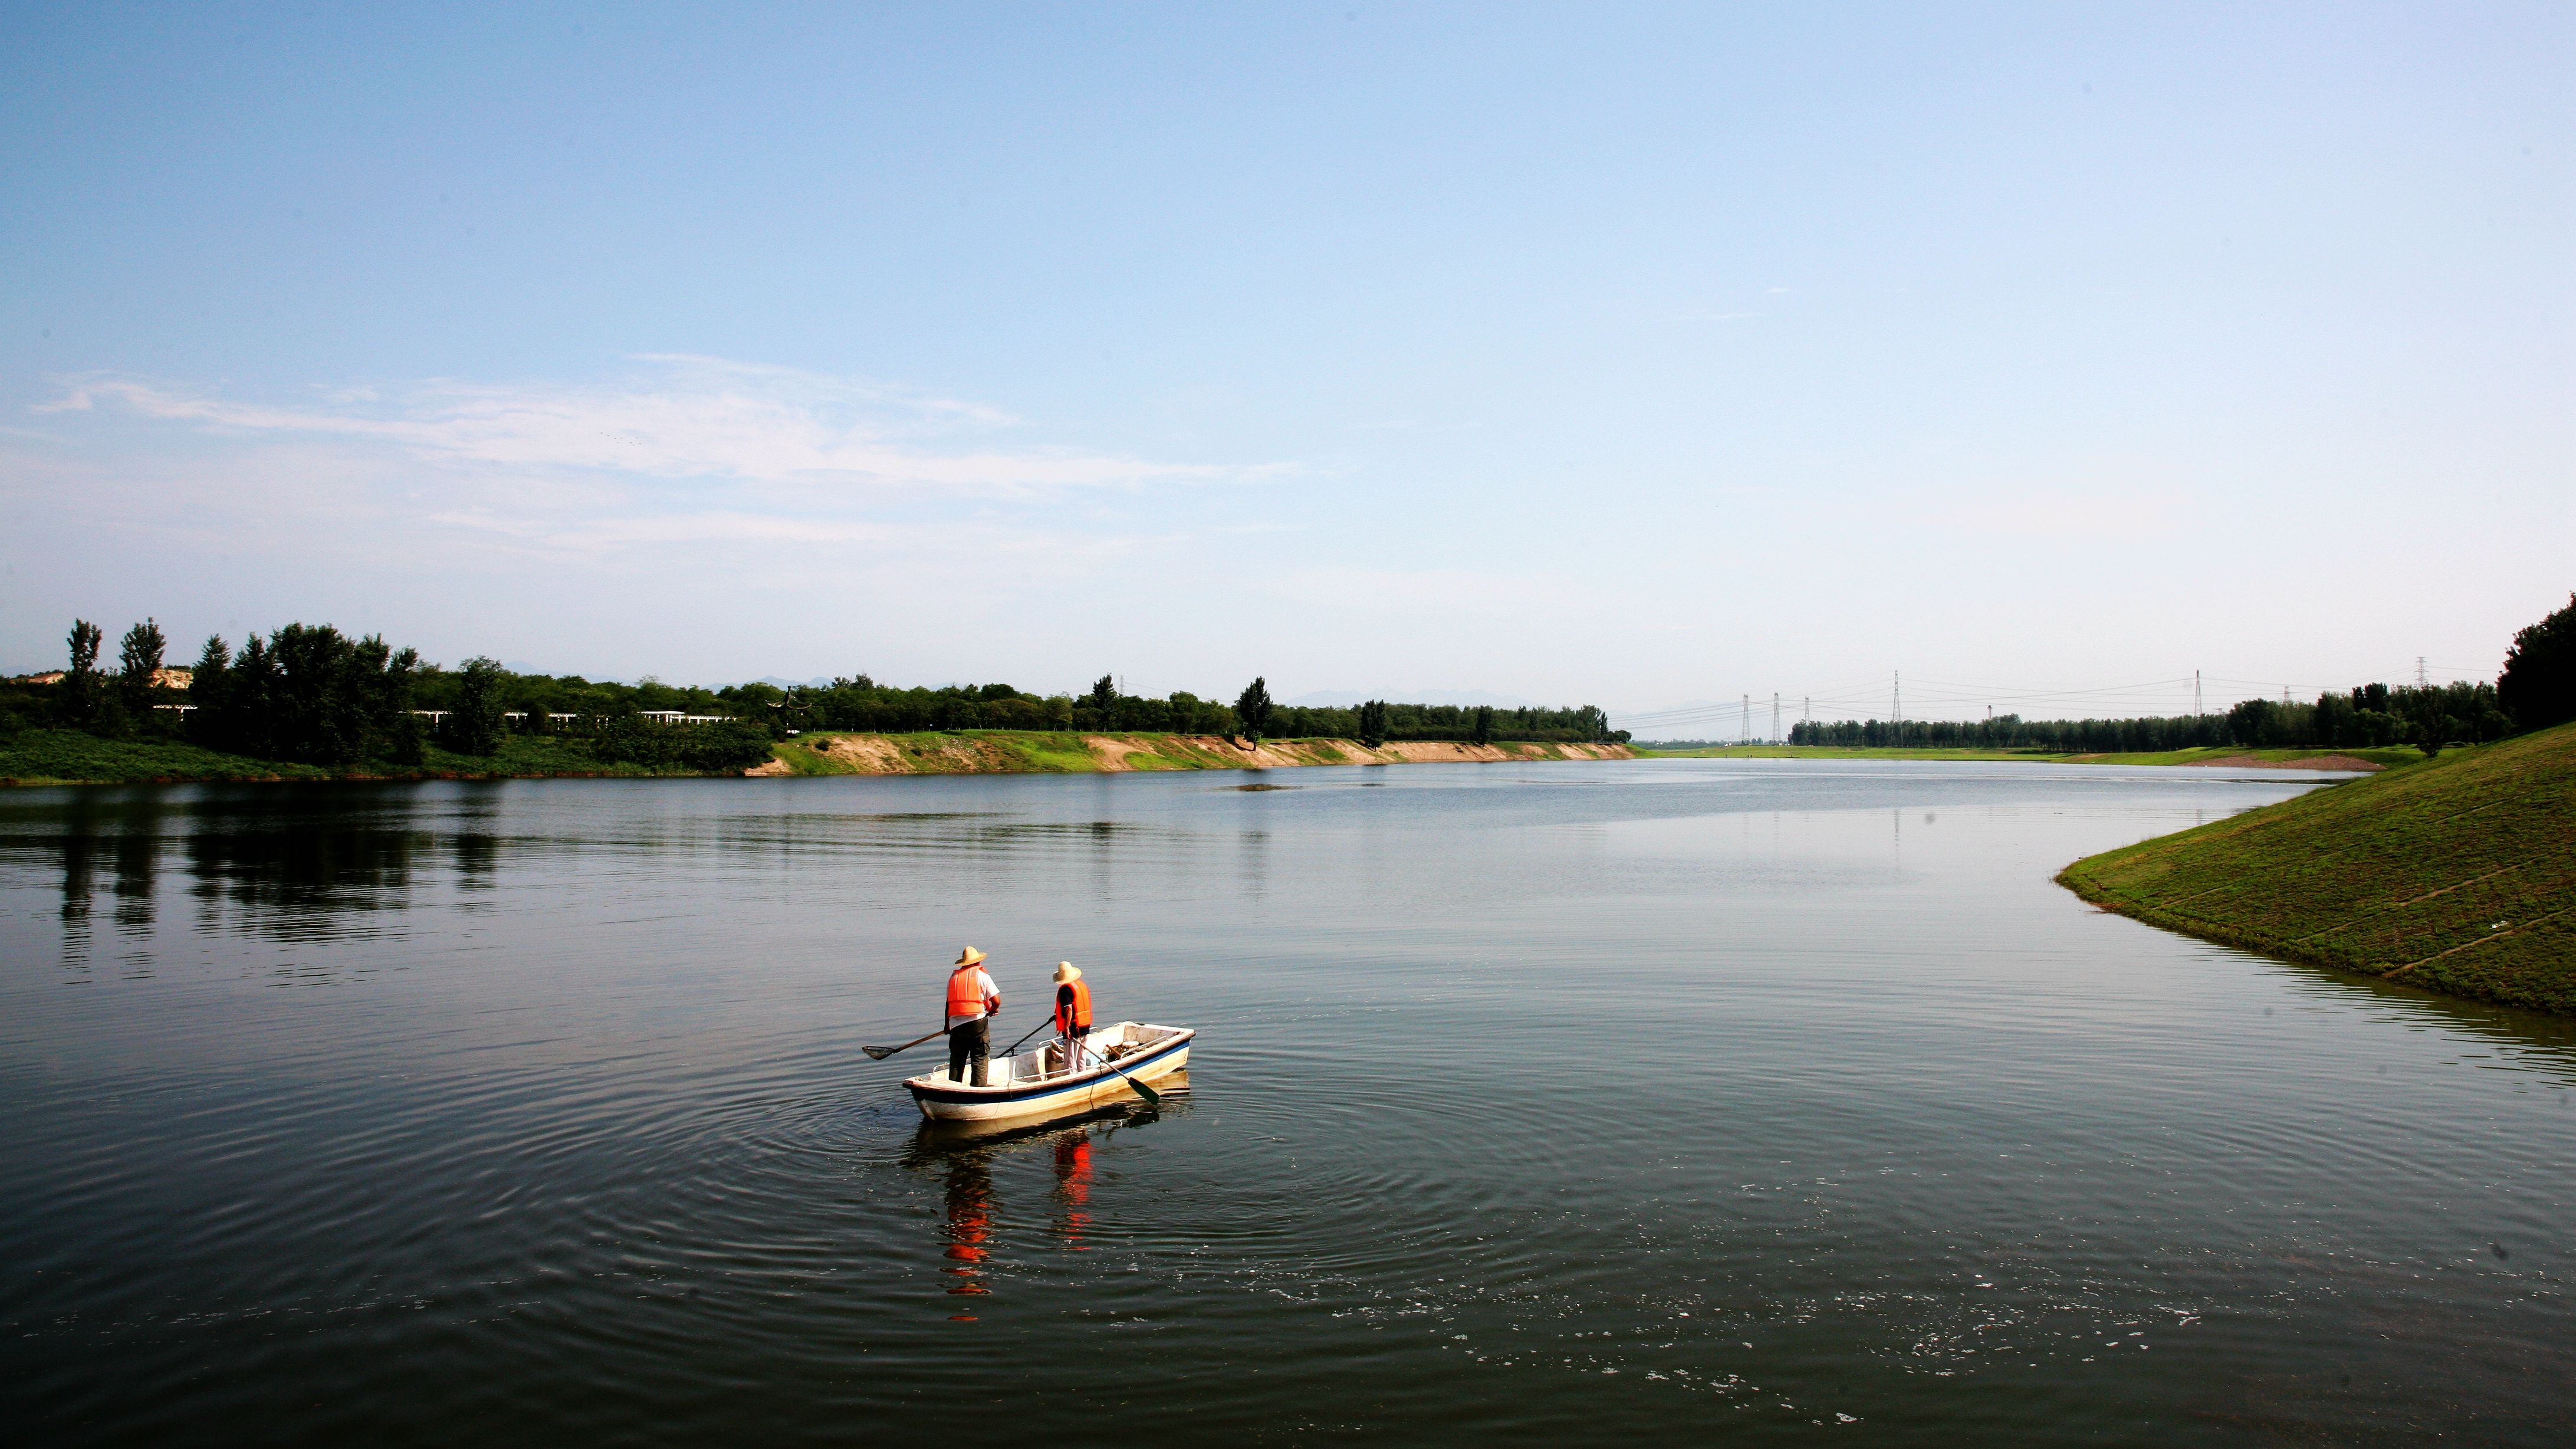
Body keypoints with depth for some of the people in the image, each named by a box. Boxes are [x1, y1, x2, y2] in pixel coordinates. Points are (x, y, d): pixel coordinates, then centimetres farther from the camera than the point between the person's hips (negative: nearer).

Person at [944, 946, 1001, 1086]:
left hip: (956, 1023, 4)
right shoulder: (982, 975, -1)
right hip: (977, 1021, -4)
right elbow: (997, 1001, -7)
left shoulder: (953, 976, 11)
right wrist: (993, 1010, 14)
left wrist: (947, 1025, 23)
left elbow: (949, 1002, 14)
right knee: (980, 1059, 2)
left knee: (956, 1060, 12)